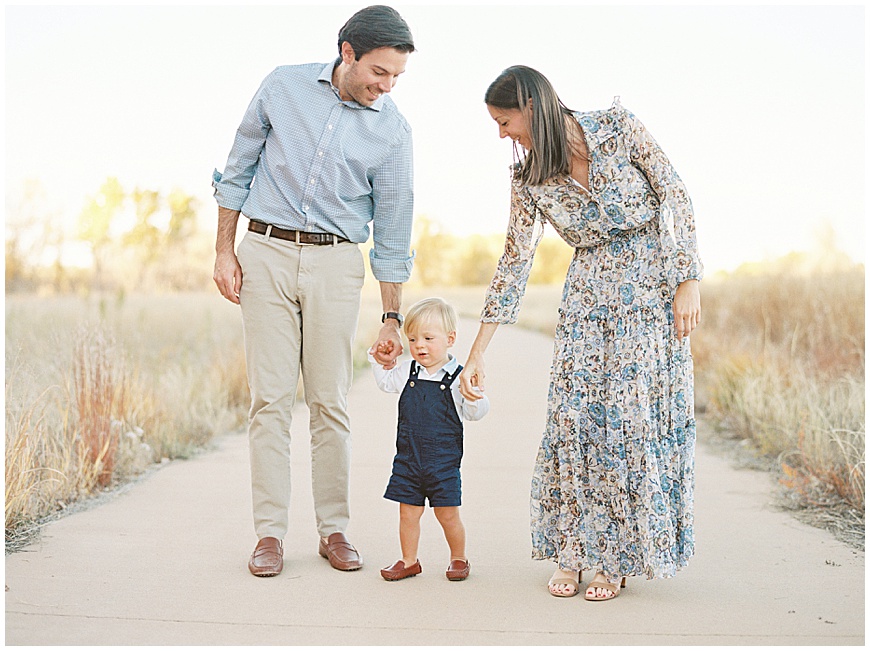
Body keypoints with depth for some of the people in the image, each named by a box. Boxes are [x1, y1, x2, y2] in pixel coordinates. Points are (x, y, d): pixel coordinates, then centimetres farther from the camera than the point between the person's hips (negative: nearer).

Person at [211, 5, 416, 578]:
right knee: (271, 396, -3)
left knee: (330, 400, 0)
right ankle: (270, 531, 3)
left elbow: (392, 229, 4)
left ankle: (334, 528, 12)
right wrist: (225, 251, 5)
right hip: (265, 252, 0)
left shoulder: (392, 131, 0)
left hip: (336, 262, 0)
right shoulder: (284, 86, 1)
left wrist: (392, 317, 3)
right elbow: (238, 170, 10)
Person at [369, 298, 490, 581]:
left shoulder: (458, 377, -7)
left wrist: (475, 396, -25)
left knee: (447, 514, 4)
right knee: (408, 512, 8)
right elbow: (386, 382, 26)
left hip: (444, 460, -3)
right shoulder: (407, 371, 5)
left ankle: (458, 558, 25)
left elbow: (473, 413, -7)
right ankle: (409, 561, 22)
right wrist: (379, 360, 15)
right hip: (408, 458, 4)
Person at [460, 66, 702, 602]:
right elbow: (514, 264, 0)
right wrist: (477, 355, -1)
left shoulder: (618, 126, -11)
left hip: (652, 282, -3)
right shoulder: (529, 181, -2)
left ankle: (618, 557, 5)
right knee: (574, 412, -6)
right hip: (591, 292, 3)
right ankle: (576, 552, 6)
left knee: (634, 413, -5)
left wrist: (689, 282, -12)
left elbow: (676, 195, -7)